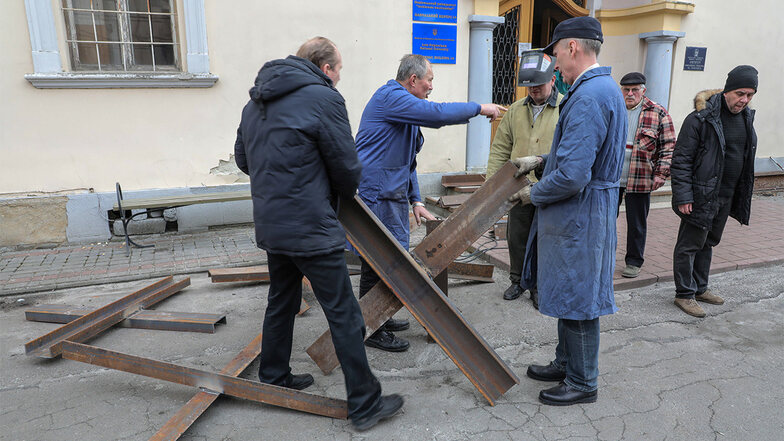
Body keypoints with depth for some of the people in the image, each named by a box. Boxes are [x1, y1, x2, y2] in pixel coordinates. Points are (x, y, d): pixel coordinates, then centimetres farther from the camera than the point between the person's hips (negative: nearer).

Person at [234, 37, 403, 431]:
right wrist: (345, 193, 11)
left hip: (269, 226, 9)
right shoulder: (323, 98, -12)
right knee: (344, 315, 0)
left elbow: (242, 159, 20)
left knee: (281, 303, 23)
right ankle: (364, 404, 9)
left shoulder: (255, 102, 13)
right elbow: (347, 167, -9)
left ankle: (273, 380, 38)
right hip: (311, 228, -8)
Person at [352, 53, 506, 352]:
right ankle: (372, 331, 6)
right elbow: (436, 114, -24)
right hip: (375, 193, -10)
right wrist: (479, 109, -12)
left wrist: (415, 200, 18)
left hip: (391, 193, 10)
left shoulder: (404, 106, 23)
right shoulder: (391, 97, -11)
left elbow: (406, 160, 24)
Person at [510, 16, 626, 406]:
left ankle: (582, 383, 21)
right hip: (582, 213, 11)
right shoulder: (605, 88, 11)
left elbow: (572, 176, -30)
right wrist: (540, 160, 15)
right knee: (569, 294, 21)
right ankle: (567, 363, 38)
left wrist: (533, 194, -13)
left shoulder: (588, 97, -24)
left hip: (578, 216, -10)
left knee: (576, 299, 4)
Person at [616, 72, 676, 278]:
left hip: (640, 181, -2)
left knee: (637, 224, 8)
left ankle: (634, 263, 23)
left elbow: (668, 147, 0)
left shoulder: (658, 114, 0)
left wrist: (661, 175, -7)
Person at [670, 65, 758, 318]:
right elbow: (681, 159, -15)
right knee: (690, 244, 1)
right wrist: (683, 196, -20)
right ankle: (684, 294, 12)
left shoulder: (746, 117, 10)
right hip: (701, 196, -7)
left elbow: (747, 160, 18)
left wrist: (743, 199, 16)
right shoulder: (701, 118, -14)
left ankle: (699, 288, 30)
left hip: (726, 197, 8)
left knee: (708, 243, 17)